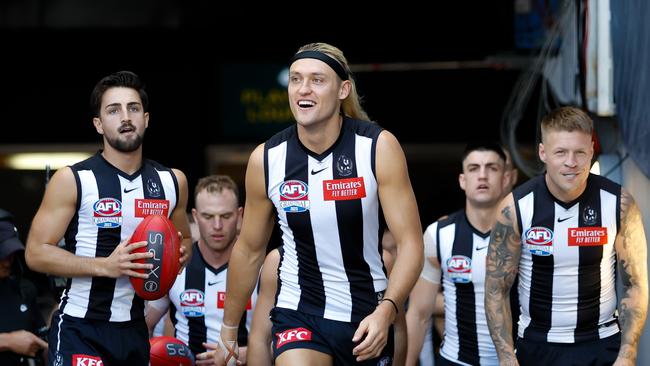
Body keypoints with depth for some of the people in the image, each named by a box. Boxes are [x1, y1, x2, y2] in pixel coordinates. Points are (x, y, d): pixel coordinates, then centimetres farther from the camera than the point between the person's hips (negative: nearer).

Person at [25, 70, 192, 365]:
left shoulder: (171, 181, 8)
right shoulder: (72, 181, -7)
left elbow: (183, 239, 25)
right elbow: (36, 253, -9)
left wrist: (181, 254, -1)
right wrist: (104, 266, -20)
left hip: (134, 328, 5)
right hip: (80, 329, -5)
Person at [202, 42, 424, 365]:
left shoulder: (379, 147, -11)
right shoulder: (266, 159, -7)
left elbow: (410, 242, -12)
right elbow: (249, 250, 7)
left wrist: (386, 311, -27)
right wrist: (228, 332, 15)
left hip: (368, 315, 0)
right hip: (299, 313, 0)